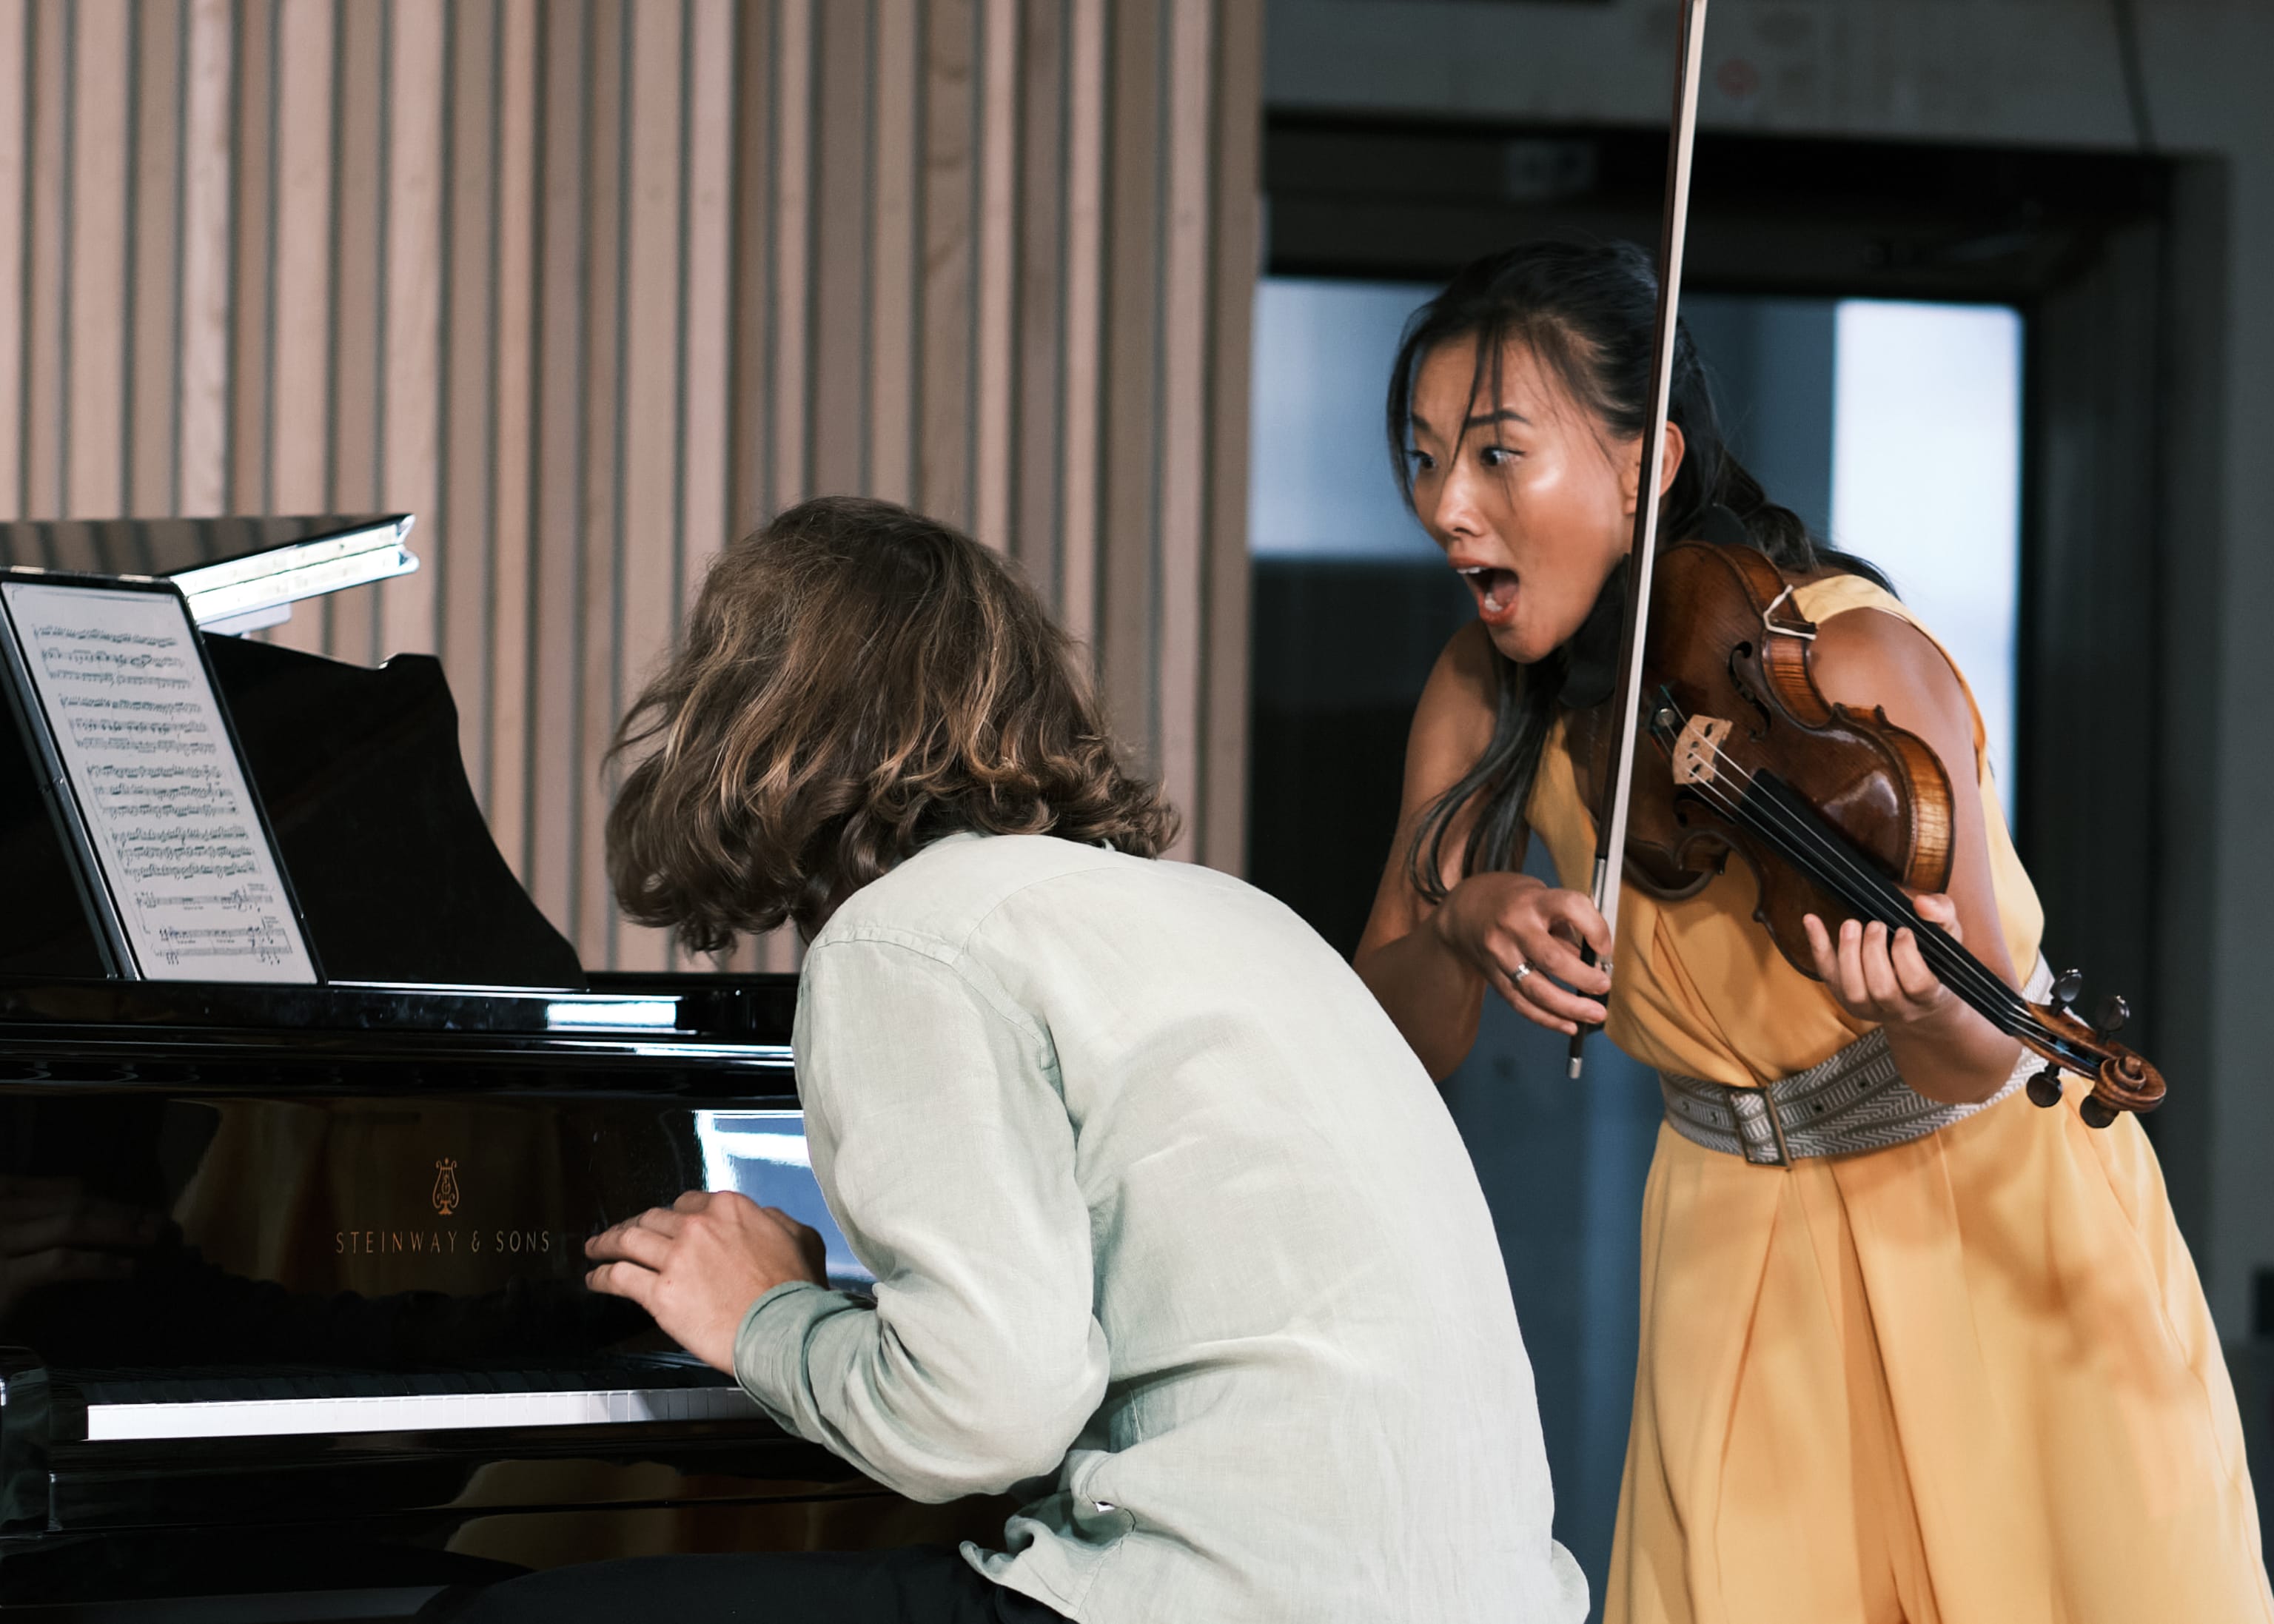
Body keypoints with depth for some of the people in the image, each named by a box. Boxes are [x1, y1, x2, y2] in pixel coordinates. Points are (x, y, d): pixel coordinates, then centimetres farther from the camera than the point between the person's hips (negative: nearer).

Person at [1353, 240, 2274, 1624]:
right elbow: (1394, 1040, -4)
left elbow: (1977, 1068, -24)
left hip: (1996, 1218, -4)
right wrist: (1460, 928, -25)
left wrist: (1913, 1001, -46)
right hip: (1742, 1246, 4)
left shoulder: (1846, 667, -23)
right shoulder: (1488, 699, -6)